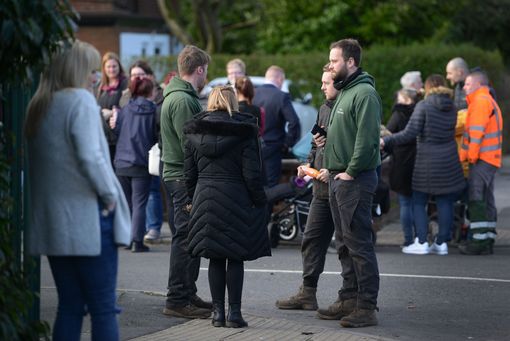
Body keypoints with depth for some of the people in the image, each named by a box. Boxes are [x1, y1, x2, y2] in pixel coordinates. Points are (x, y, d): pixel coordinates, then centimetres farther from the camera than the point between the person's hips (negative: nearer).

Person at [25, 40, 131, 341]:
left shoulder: (39, 106, 12)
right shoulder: (80, 100, -11)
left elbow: (41, 161, 15)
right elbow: (91, 156, -20)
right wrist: (110, 195, -8)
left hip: (52, 222, 7)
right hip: (87, 219, -7)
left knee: (70, 306, 11)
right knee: (103, 308, -2)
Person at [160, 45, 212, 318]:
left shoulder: (181, 97, 18)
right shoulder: (182, 100, -16)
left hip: (181, 176, 11)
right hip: (184, 178, -11)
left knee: (190, 238, 15)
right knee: (185, 237, -8)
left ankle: (188, 294, 22)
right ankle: (177, 300, -5)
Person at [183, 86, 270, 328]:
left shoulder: (195, 133, 4)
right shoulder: (244, 133, -7)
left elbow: (189, 174, 7)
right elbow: (252, 174, -9)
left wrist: (195, 199, 18)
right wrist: (260, 202, 1)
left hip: (205, 199, 3)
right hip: (236, 200, -3)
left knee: (215, 259, 10)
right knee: (235, 259, 3)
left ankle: (218, 312, 10)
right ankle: (234, 312, 1)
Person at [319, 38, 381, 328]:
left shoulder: (364, 93, -14)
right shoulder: (344, 92, 18)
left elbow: (367, 138, -22)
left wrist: (351, 171, -19)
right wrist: (334, 169, 12)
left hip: (354, 180, -10)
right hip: (338, 178, 10)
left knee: (359, 244, -9)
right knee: (345, 243, 15)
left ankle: (367, 306, -6)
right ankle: (349, 299, 23)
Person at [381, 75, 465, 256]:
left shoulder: (423, 106, -10)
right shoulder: (452, 108, 7)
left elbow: (410, 133, -15)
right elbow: (451, 132, 11)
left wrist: (385, 141, -8)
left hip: (426, 162, -5)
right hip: (449, 162, 5)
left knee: (419, 202, 4)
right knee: (445, 203, 8)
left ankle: (421, 242, -1)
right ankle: (441, 242, 10)